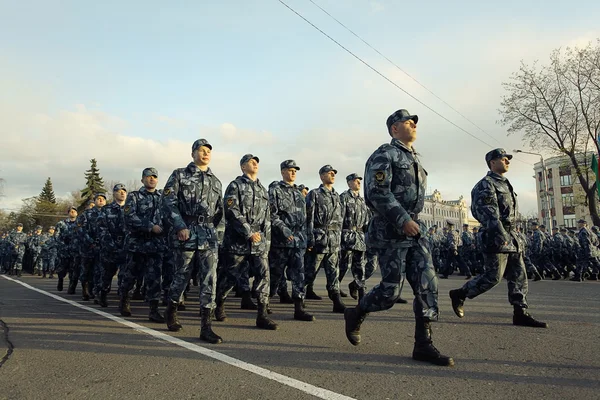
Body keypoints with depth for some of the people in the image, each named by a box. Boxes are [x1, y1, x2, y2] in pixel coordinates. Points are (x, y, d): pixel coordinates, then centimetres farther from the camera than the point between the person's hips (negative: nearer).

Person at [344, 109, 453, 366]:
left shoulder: (414, 159, 20)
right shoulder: (384, 155, -6)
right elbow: (378, 193, -19)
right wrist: (403, 220, -23)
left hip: (415, 230, 8)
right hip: (390, 232, -8)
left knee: (427, 285, -1)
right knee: (390, 291, -4)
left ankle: (423, 345, 5)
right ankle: (356, 314, 22)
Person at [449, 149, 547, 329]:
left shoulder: (505, 184, 21)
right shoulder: (486, 184, -9)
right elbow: (489, 213, -20)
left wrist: (513, 235, 22)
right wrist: (500, 235, -28)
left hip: (511, 236, 9)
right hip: (496, 237, -9)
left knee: (519, 276, 6)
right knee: (493, 276, -8)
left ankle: (521, 313, 9)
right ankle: (459, 294, 7)